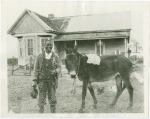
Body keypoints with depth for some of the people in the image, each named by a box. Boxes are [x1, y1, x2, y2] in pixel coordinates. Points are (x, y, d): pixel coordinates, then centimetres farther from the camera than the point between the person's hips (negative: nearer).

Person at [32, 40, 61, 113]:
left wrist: (55, 71, -22)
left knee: (52, 98, 5)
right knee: (41, 98, 5)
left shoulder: (55, 57, 2)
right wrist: (34, 81, -5)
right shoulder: (40, 57, 1)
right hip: (42, 80, 0)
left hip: (52, 80, 0)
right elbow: (36, 69, 1)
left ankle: (53, 113, 20)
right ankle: (41, 112, 22)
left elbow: (59, 68, 1)